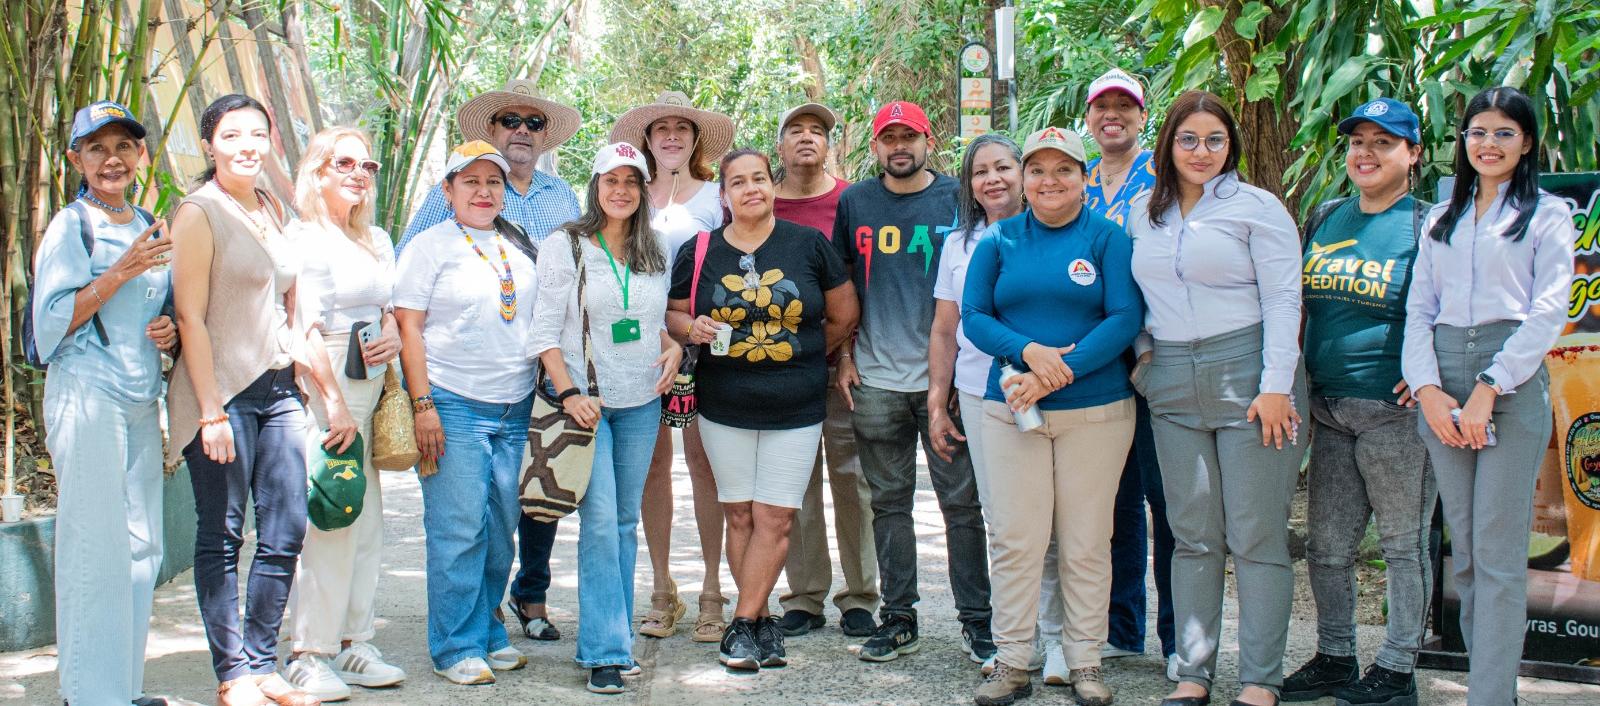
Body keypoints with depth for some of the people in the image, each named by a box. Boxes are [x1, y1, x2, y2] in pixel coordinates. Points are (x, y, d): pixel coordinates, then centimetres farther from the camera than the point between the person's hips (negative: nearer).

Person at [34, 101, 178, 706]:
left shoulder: (150, 230, 17)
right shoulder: (70, 227, -3)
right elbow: (52, 322, -10)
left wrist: (170, 333, 6)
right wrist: (119, 273, -17)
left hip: (142, 401, 7)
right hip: (87, 397, -7)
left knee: (142, 547, 7)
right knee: (95, 545, -7)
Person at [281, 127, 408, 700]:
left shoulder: (378, 242, 18)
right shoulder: (303, 238, -5)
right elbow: (305, 330, -12)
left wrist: (394, 335, 3)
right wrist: (333, 406, -19)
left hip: (370, 390, 8)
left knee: (366, 521, 8)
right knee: (330, 520, -10)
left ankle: (352, 643, 16)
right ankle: (309, 654, -3)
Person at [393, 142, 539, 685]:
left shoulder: (518, 249, 15)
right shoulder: (432, 246, 0)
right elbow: (408, 327, -5)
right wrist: (422, 405, -13)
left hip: (515, 410, 5)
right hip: (453, 405, -5)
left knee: (500, 530, 7)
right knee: (458, 530, -5)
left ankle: (487, 632, 21)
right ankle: (456, 649, 4)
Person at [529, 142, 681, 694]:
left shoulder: (654, 253, 11)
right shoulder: (564, 247, -3)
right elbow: (545, 331, -6)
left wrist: (672, 347, 0)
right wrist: (569, 392, -17)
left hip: (642, 401, 5)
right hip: (587, 401, -5)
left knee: (626, 523, 8)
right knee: (599, 522, -10)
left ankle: (617, 633, 18)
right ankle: (605, 650, -6)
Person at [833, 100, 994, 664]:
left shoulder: (958, 199, 3)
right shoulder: (854, 202, 9)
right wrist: (844, 356, 7)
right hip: (876, 380, 2)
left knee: (962, 501, 0)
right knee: (889, 502, 8)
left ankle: (976, 620, 8)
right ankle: (898, 618, 17)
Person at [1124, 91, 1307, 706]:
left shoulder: (1255, 206, -2)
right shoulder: (1142, 213, 13)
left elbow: (1282, 299, -7)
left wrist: (1275, 385, -13)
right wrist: (1142, 361, 11)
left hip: (1246, 377, -4)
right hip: (1173, 387, 4)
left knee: (1256, 535, -1)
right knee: (1192, 534, 8)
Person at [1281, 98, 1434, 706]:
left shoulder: (1426, 225, -5)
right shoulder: (1325, 219, 12)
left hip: (1394, 410, -6)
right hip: (1328, 407, 6)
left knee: (1403, 542, 4)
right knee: (1326, 545, 11)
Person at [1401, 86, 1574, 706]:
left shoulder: (1547, 214, 6)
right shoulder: (1442, 218, 18)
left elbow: (1549, 311, -4)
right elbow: (1418, 308, 12)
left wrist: (1488, 389, -13)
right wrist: (1427, 388, -4)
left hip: (1512, 380, -4)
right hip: (1442, 382, 4)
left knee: (1498, 554, -7)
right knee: (1463, 550, 5)